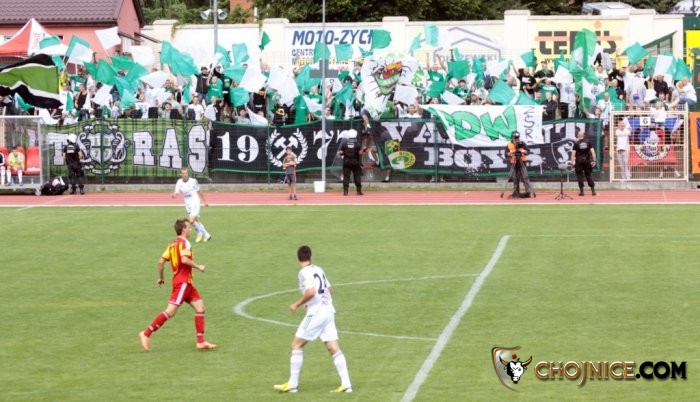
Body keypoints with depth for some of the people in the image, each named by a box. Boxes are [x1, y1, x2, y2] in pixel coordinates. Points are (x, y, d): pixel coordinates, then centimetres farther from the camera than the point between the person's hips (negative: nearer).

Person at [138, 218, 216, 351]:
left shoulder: (172, 244, 15)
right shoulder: (184, 243, -9)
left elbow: (161, 261, 11)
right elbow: (184, 259, -25)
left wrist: (160, 277, 21)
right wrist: (198, 267, -14)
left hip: (187, 283, 10)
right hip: (183, 282, -10)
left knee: (200, 307, 7)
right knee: (170, 311, -11)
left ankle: (201, 341, 4)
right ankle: (146, 334, -9)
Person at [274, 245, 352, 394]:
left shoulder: (305, 272, -10)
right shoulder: (318, 269, 14)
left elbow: (310, 292, -22)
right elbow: (329, 289, 23)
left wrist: (297, 304, -9)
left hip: (316, 313, -7)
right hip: (328, 311, 7)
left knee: (296, 345, 3)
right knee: (334, 348, 4)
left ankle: (292, 384, 3)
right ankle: (346, 384, -3)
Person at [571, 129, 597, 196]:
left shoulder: (576, 143, -3)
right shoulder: (588, 142, 3)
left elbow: (573, 153, -7)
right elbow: (592, 151, -1)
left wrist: (572, 162, -4)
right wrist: (594, 160, 2)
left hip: (579, 161, -2)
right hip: (587, 160, 2)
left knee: (579, 175, 4)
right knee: (588, 175, 9)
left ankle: (581, 191, 0)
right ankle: (593, 190, 4)